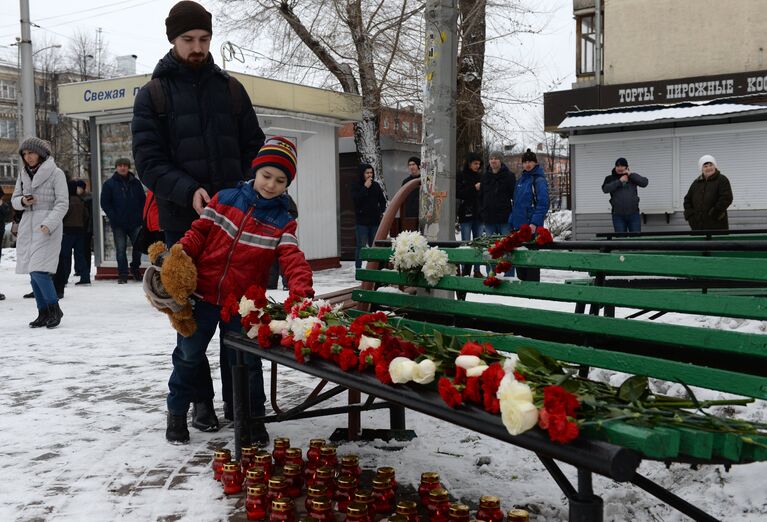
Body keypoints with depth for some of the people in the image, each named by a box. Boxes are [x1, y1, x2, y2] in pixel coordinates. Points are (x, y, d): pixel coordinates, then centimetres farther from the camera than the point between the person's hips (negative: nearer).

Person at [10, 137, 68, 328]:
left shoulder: (56, 173, -5)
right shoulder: (23, 174, 13)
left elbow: (62, 204, -9)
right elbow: (14, 200, 18)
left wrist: (49, 224, -21)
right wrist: (23, 201, -6)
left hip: (48, 228, -6)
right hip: (28, 226, 6)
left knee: (39, 270, -16)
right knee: (32, 272, 6)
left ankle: (55, 309, 1)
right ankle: (44, 313, 15)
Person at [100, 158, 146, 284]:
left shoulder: (136, 183, 8)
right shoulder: (109, 184, 3)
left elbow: (143, 200, 10)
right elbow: (105, 203, 0)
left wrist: (140, 215, -1)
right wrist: (114, 218, -9)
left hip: (135, 222, 2)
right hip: (118, 224, -1)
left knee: (138, 247, 1)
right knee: (120, 249, -1)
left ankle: (135, 269, 22)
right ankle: (123, 274, 5)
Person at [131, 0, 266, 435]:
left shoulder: (231, 89, 11)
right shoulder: (153, 96, 3)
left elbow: (254, 149, 11)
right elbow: (149, 160, -4)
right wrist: (188, 191, -20)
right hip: (183, 223, -1)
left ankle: (237, 397, 15)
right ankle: (201, 399, 17)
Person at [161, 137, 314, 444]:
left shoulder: (282, 222, -1)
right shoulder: (225, 199, 1)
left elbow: (292, 257, -12)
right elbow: (200, 232, 3)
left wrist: (302, 288, -30)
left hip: (244, 304, 0)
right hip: (203, 294, 1)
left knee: (248, 361, 7)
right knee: (188, 354, 11)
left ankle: (252, 417, 25)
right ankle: (177, 412, 29)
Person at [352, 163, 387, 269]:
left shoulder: (376, 185, 9)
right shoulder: (356, 186, -2)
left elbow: (382, 200, 17)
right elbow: (356, 199, -17)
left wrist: (381, 211, 2)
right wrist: (365, 187, -17)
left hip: (375, 220, 4)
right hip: (361, 221, -4)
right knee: (361, 246, -4)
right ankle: (358, 268, 1)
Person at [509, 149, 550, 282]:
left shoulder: (539, 180, -8)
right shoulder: (521, 179, 16)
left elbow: (543, 203, -15)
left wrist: (535, 223, -23)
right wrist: (512, 221, 15)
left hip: (532, 227, -8)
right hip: (518, 226, 8)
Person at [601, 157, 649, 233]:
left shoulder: (632, 177, 9)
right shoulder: (610, 178, 7)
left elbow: (644, 182, -5)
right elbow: (605, 189, -11)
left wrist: (631, 174, -10)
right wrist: (619, 181, -14)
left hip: (633, 214, 1)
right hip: (618, 215, -1)